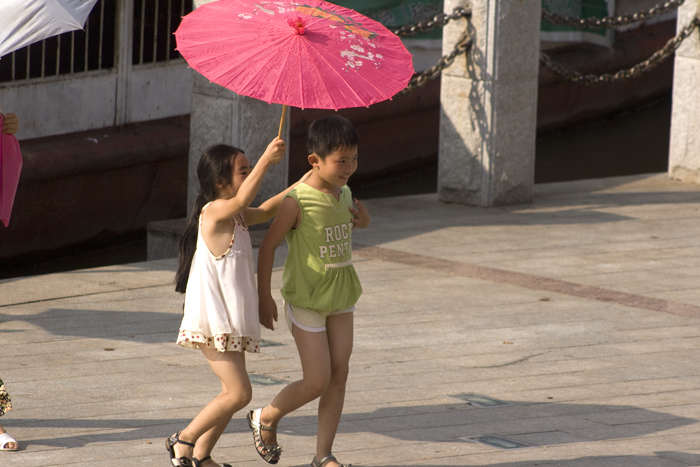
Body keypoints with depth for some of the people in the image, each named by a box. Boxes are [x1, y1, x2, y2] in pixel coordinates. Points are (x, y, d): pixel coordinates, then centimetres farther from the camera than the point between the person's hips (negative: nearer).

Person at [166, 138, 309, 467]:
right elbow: (242, 199, -36)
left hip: (231, 321, 10)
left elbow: (266, 210, 33)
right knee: (239, 393, -13)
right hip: (213, 320, -10)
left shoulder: (237, 217, 14)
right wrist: (266, 160, -42)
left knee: (234, 393, 11)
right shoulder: (214, 211, -15)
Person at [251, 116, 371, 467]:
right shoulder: (297, 201, -19)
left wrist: (363, 220, -1)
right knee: (317, 381, -5)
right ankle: (265, 419, 22)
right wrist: (264, 298, -10)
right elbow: (268, 245, -12)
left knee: (339, 373, 3)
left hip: (341, 297, 6)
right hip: (306, 300, -6)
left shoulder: (344, 194, 2)